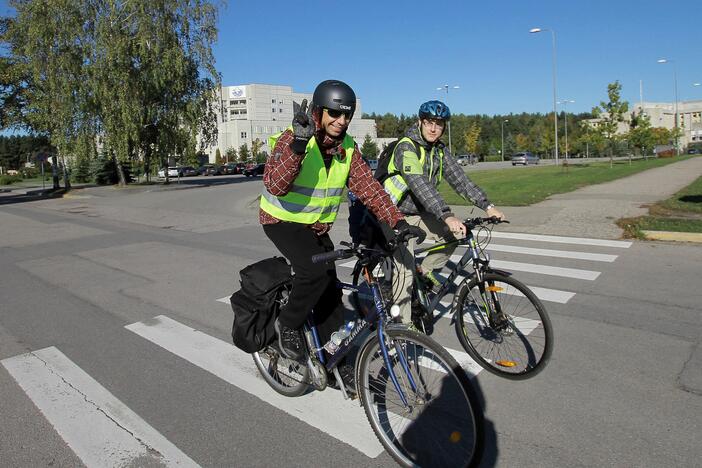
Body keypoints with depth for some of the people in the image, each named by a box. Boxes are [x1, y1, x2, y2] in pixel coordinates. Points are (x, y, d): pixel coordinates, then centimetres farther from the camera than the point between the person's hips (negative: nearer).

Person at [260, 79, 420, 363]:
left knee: (330, 293, 5)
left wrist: (397, 221, -22)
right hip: (283, 220, -5)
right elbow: (275, 186, -33)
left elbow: (368, 186, -10)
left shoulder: (347, 147, -3)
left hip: (317, 227, 6)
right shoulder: (292, 139, -20)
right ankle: (288, 324, -3)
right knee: (315, 269, -30)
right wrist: (298, 145, -44)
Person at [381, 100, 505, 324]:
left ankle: (427, 270, 11)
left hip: (420, 213, 7)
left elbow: (459, 179, -3)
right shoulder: (406, 147, -21)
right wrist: (447, 216, -44)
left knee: (457, 233, -8)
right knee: (405, 271, -12)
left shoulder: (440, 150, 3)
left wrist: (487, 205, -15)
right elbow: (420, 185, -34)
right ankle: (403, 325, -2)